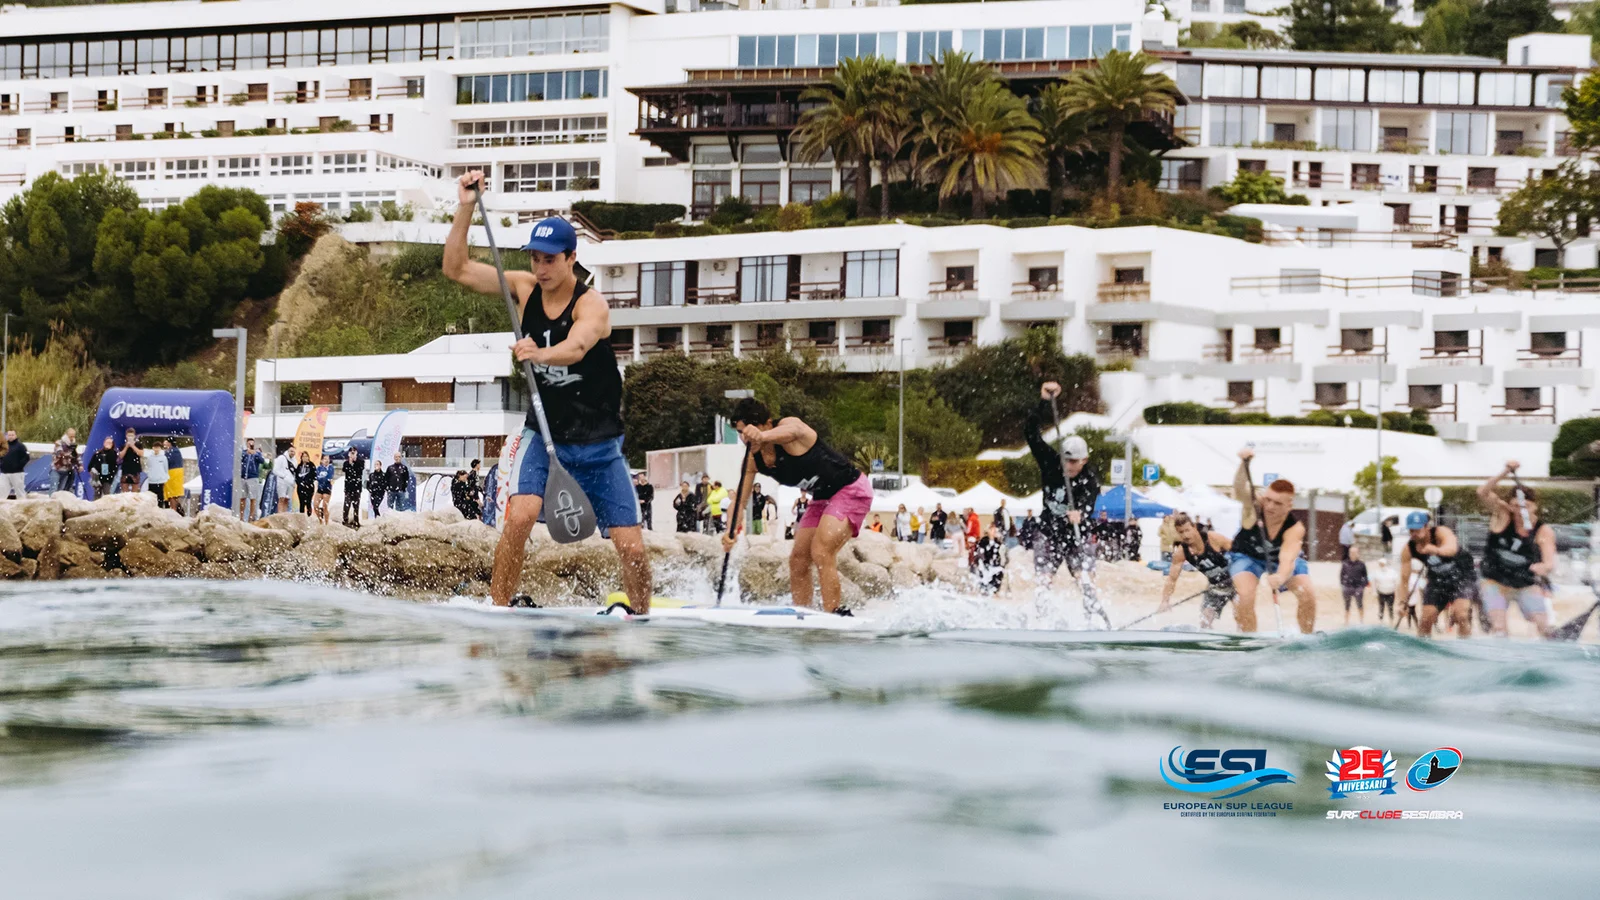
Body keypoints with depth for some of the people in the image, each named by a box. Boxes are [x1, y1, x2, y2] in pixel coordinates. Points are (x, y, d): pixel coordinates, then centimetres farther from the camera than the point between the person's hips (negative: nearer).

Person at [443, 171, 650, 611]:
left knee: (632, 548, -5)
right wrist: (465, 208, -15)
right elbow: (457, 268, -4)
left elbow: (575, 348, -38)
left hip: (599, 445, -2)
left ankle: (641, 617, 20)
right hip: (542, 436, 2)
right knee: (520, 516, -26)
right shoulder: (523, 288, -3)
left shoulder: (591, 304, -17)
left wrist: (540, 355, -60)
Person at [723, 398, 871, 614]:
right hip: (822, 499, 9)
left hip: (851, 490, -9)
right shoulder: (753, 459, -4)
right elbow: (739, 498, -5)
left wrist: (762, 437, -75)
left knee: (821, 553, -24)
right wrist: (731, 531, -26)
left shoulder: (788, 426, -26)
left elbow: (793, 430, -52)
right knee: (798, 560, 6)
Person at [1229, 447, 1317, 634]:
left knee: (1307, 594, -15)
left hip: (1281, 559, 1)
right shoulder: (1253, 509, -33)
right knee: (1245, 595, -27)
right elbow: (1240, 489, -53)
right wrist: (1244, 464, -73)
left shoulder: (1295, 529, -32)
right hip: (1247, 556, -1)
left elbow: (1287, 559, -47)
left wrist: (1281, 577, -69)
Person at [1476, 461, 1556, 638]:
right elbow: (1482, 492, -24)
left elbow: (1550, 563, -23)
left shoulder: (1543, 532, -11)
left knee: (1544, 627, -10)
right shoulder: (1502, 515, -10)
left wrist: (1544, 567, -47)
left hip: (1526, 586, 1)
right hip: (1495, 583, -1)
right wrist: (1505, 473, -35)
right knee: (1498, 628, -17)